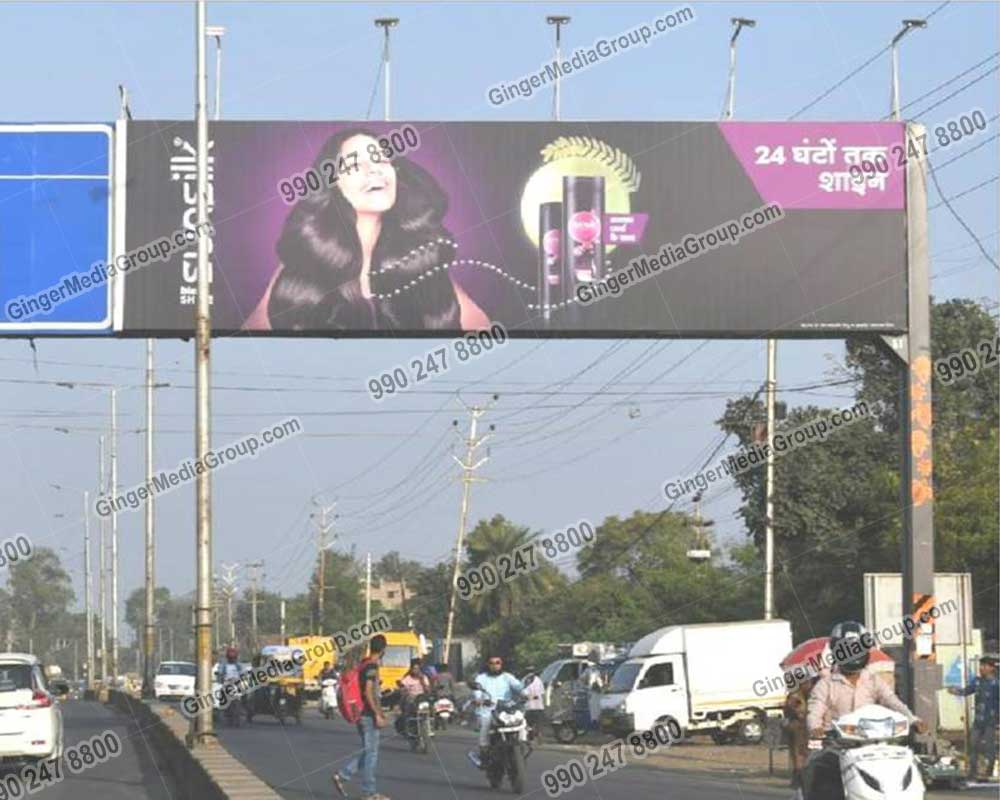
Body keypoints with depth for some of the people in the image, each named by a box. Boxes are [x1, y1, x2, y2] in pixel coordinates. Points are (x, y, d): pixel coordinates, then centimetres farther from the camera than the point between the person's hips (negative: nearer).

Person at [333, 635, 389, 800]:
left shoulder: (365, 664, 13)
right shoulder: (371, 666, -16)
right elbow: (368, 693, -22)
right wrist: (377, 714, -21)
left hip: (363, 714, 9)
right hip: (369, 715, -9)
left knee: (368, 752, 16)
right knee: (370, 753, -3)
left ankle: (342, 775, 11)